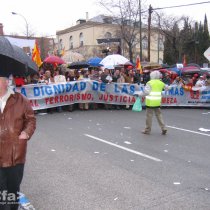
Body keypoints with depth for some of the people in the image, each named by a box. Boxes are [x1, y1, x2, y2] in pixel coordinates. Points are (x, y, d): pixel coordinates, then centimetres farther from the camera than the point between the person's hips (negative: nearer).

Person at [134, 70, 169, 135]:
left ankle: (147, 130, 9)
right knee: (159, 115, 13)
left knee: (149, 115, 2)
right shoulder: (161, 83, 8)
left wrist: (138, 93, -6)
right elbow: (167, 87, 24)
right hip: (157, 102, 5)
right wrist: (167, 87, 45)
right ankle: (163, 128, 8)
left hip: (150, 102, -5)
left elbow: (146, 92, -16)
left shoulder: (150, 83, -9)